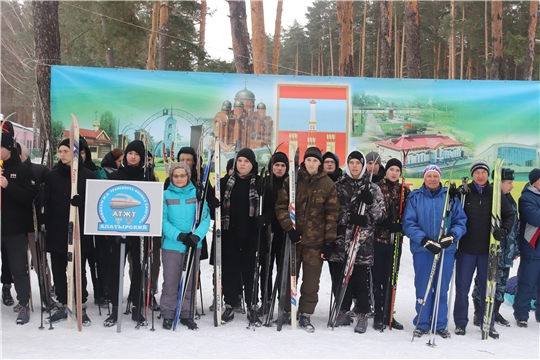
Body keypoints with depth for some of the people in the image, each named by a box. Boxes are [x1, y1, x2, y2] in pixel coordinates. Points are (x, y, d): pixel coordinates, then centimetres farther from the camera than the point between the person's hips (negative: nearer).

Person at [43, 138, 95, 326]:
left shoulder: (87, 175, -3)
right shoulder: (52, 175, 6)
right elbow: (46, 202, 5)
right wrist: (47, 224, -3)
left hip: (79, 230, -3)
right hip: (56, 231, 3)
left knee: (79, 270, 4)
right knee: (58, 270, 9)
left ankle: (82, 307, 13)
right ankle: (63, 305, 22)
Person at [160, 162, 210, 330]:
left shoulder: (197, 193, 2)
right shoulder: (166, 195, 0)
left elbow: (205, 218, -3)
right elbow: (163, 220, -6)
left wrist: (197, 235, -20)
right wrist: (179, 236, -20)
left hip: (194, 245, 1)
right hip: (172, 245, -1)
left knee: (190, 282, 10)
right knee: (170, 283, 2)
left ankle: (187, 315, 23)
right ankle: (168, 315, 16)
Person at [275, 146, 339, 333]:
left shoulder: (328, 184, 0)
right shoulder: (292, 180, 1)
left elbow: (332, 214, 0)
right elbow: (281, 206, -1)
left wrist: (330, 241, -4)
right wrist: (289, 228, -12)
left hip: (315, 240, 0)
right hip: (293, 237, 1)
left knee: (311, 280, 4)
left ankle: (305, 314, 17)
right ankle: (286, 310, 25)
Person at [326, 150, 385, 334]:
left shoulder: (372, 188, 7)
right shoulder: (338, 186, 9)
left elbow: (380, 215, 5)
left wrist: (370, 202, -11)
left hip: (362, 242, -2)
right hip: (339, 241, 2)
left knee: (360, 279, -1)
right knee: (339, 278, 7)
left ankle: (363, 315, 14)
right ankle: (343, 312, 23)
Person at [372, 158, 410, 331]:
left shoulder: (404, 190, 9)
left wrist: (399, 226, -11)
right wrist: (386, 224, -19)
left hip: (395, 240, 4)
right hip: (378, 238, -3)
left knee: (391, 277, 10)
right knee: (378, 277, 1)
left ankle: (388, 314, 19)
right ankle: (378, 315, 8)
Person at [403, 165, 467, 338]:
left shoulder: (451, 197, 5)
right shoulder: (415, 197, 1)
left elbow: (461, 221, 4)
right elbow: (408, 223, -5)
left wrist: (452, 236, -15)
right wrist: (424, 240, -18)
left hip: (446, 250, 1)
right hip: (422, 250, -1)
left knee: (442, 289, 8)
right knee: (422, 288, 4)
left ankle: (440, 324, 20)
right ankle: (422, 324, 16)